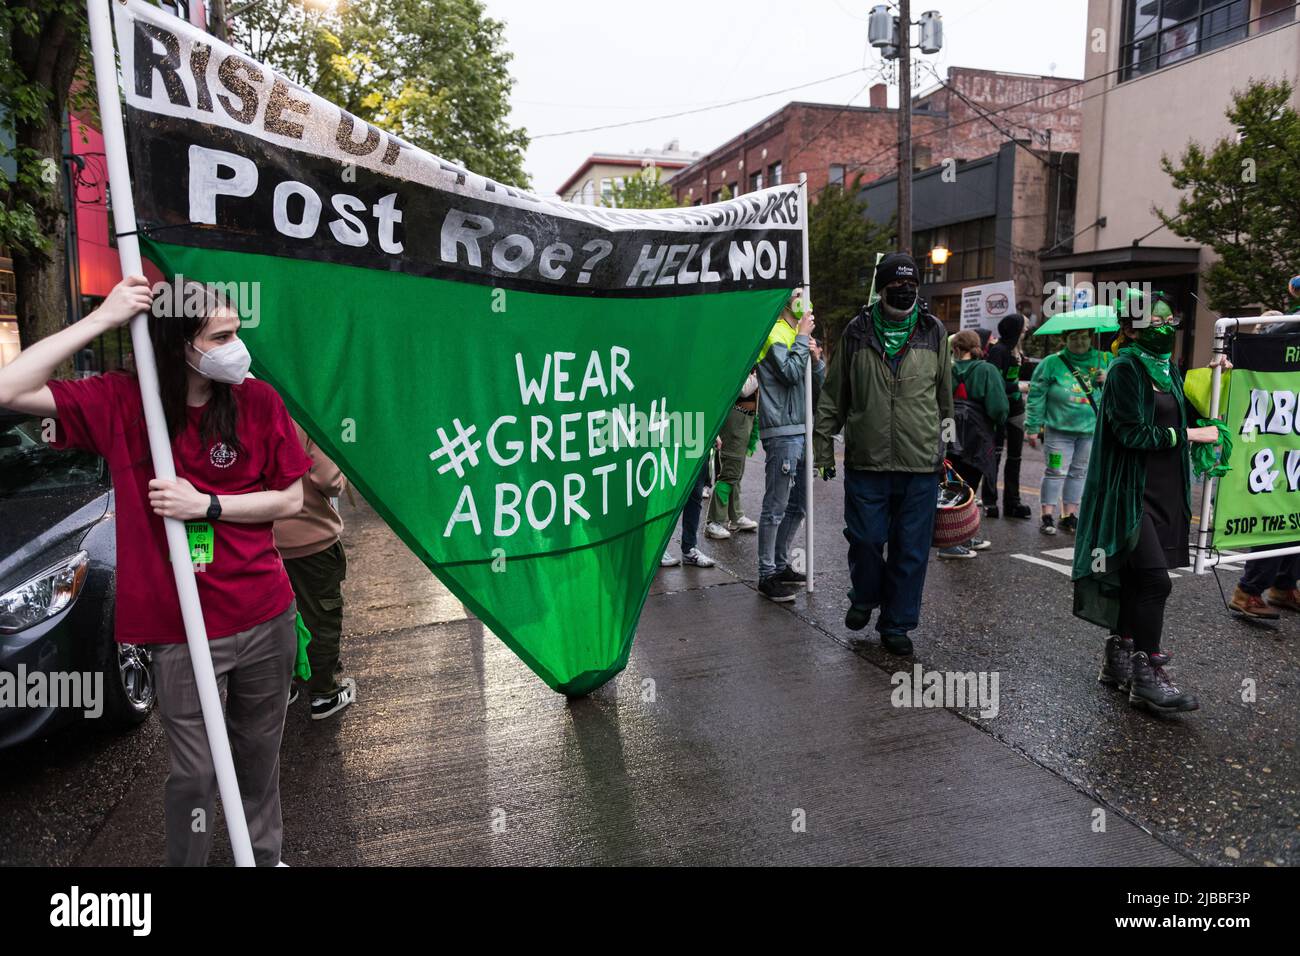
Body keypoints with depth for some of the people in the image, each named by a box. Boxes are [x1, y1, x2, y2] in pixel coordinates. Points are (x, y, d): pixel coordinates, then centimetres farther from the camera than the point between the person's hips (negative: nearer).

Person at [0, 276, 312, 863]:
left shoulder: (257, 401, -4)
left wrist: (206, 504, -16)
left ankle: (266, 855, 43)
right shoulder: (120, 403, -6)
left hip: (265, 620, 2)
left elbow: (290, 500, -2)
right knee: (195, 773, 9)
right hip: (181, 633, -2)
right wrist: (102, 319, -19)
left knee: (259, 754, 20)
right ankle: (186, 861, 36)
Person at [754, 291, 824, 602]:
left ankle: (781, 565, 26)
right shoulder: (774, 334, -7)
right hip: (782, 433, -10)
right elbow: (791, 373, -21)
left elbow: (820, 381, 19)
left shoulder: (797, 335, 20)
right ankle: (767, 576, 0)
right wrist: (803, 338, -12)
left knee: (796, 506, 15)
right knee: (776, 507, -6)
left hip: (801, 431, 10)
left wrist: (816, 359, 0)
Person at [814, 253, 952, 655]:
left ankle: (896, 624, 22)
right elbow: (833, 395, 9)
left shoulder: (933, 332, 7)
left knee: (911, 549, 6)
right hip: (866, 460, -1)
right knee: (865, 539, 4)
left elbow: (945, 396, 16)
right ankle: (865, 597, 34)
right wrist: (824, 445, 6)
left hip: (921, 463, 1)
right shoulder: (857, 332, 4)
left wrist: (945, 445, 16)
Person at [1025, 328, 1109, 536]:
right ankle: (1047, 515, 1)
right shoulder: (1052, 363, -2)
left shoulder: (1104, 360, 8)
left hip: (1091, 429, 4)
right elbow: (1036, 396, -2)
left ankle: (1069, 515, 18)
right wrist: (1033, 428, -6)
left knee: (1079, 473, 9)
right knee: (1056, 472, -5)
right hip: (1059, 428, -4)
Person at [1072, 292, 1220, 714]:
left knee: (1136, 580, 12)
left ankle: (1117, 660, 23)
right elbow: (1133, 433, -17)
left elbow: (1182, 416, 21)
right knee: (1155, 580, -11)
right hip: (1132, 494, -8)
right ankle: (1147, 677, -3)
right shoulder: (1125, 369, -10)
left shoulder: (1168, 369, 15)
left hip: (1163, 492, 8)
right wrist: (1187, 434, -10)